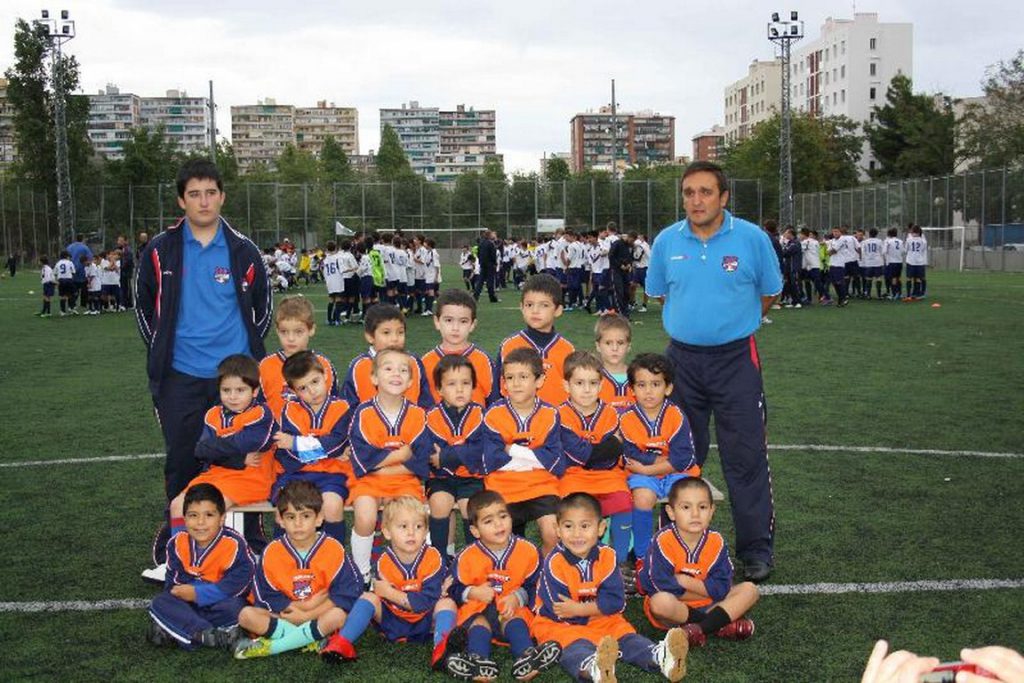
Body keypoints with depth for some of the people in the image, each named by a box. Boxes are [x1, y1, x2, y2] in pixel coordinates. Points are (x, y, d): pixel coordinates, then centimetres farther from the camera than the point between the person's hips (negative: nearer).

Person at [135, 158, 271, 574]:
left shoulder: (242, 251, 2)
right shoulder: (160, 251, 2)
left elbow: (263, 305, 13)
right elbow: (143, 305, 13)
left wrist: (250, 348, 7)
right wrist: (160, 350, 7)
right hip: (180, 376, 0)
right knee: (182, 462, 6)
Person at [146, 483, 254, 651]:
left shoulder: (234, 544, -19)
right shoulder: (177, 543, -6)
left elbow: (237, 583, -25)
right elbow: (174, 579, -3)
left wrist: (198, 593, -24)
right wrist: (184, 591, -26)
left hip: (221, 602, -4)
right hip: (189, 605, 4)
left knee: (232, 608, -35)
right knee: (160, 603, -19)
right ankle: (211, 635, -32)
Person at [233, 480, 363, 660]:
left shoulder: (333, 549, -9)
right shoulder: (271, 552, -4)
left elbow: (347, 594, -13)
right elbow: (265, 596, -6)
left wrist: (307, 615, -16)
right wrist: (305, 604, -16)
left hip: (318, 617, -2)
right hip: (284, 616, 2)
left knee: (339, 616, -34)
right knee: (246, 615, -21)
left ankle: (270, 647, -25)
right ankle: (310, 638, -24)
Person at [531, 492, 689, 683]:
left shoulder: (606, 556, -3)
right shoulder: (554, 562, -15)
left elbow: (616, 601, -9)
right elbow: (559, 612, -17)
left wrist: (579, 609, -20)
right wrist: (596, 608, -11)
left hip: (600, 620, 5)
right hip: (560, 625, -5)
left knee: (624, 633, -19)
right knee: (574, 644, -34)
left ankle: (660, 657, -45)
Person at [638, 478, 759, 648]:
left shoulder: (716, 541, -5)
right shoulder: (663, 541, -19)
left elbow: (722, 588, -9)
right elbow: (664, 587, -24)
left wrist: (686, 582, -19)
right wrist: (706, 590, -14)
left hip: (705, 606, 5)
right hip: (675, 608, -4)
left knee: (749, 590, -9)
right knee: (660, 602, -38)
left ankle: (700, 628, -24)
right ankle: (719, 625, -18)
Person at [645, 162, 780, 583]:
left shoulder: (752, 238, -6)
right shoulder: (666, 242, 1)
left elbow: (768, 295, 7)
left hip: (735, 359, -3)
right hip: (682, 358, 3)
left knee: (746, 457, -2)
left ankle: (757, 549, 11)